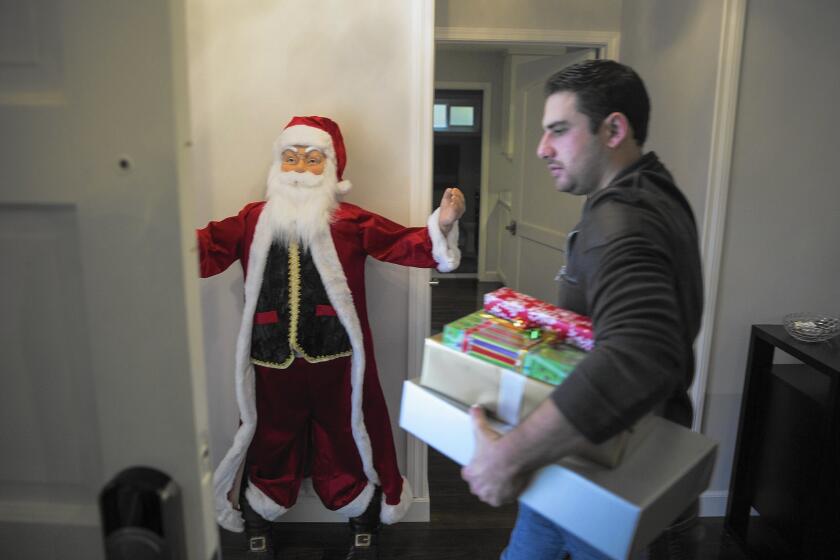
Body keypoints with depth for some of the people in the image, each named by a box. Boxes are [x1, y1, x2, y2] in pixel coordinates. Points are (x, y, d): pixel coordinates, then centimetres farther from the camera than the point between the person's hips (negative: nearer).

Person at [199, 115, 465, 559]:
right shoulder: (251, 222, 4)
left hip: (335, 362, -1)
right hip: (272, 366, 2)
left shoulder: (351, 222, -1)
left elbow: (402, 244, -9)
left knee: (346, 446, 16)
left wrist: (440, 226, -25)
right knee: (269, 446, 19)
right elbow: (203, 250, -4)